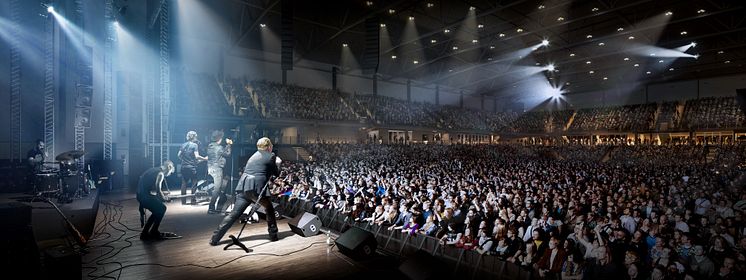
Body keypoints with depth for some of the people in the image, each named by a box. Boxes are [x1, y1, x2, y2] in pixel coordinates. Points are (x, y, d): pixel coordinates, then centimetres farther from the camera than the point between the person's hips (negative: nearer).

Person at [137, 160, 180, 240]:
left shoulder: (154, 170, 18)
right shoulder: (160, 173, -11)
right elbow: (158, 188, -20)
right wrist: (164, 198, -4)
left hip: (141, 195, 9)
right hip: (145, 195, -9)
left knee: (157, 212, 17)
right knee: (161, 208, -2)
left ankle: (145, 233, 21)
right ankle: (154, 232, 6)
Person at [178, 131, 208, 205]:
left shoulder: (183, 145, 9)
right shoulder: (194, 145, -9)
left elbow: (179, 155, 11)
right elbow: (197, 156, -17)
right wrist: (205, 158, -4)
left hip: (184, 167, 6)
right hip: (192, 167, -6)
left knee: (184, 183, 10)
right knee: (194, 183, 2)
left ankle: (183, 201, 14)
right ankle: (193, 200, 3)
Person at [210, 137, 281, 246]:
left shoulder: (253, 156, 25)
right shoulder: (270, 156, 6)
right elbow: (276, 173, 12)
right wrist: (277, 163, 31)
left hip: (243, 187, 6)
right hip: (256, 188, -5)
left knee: (234, 214, 6)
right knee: (269, 208, 16)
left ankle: (215, 238, 4)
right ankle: (273, 235, 18)